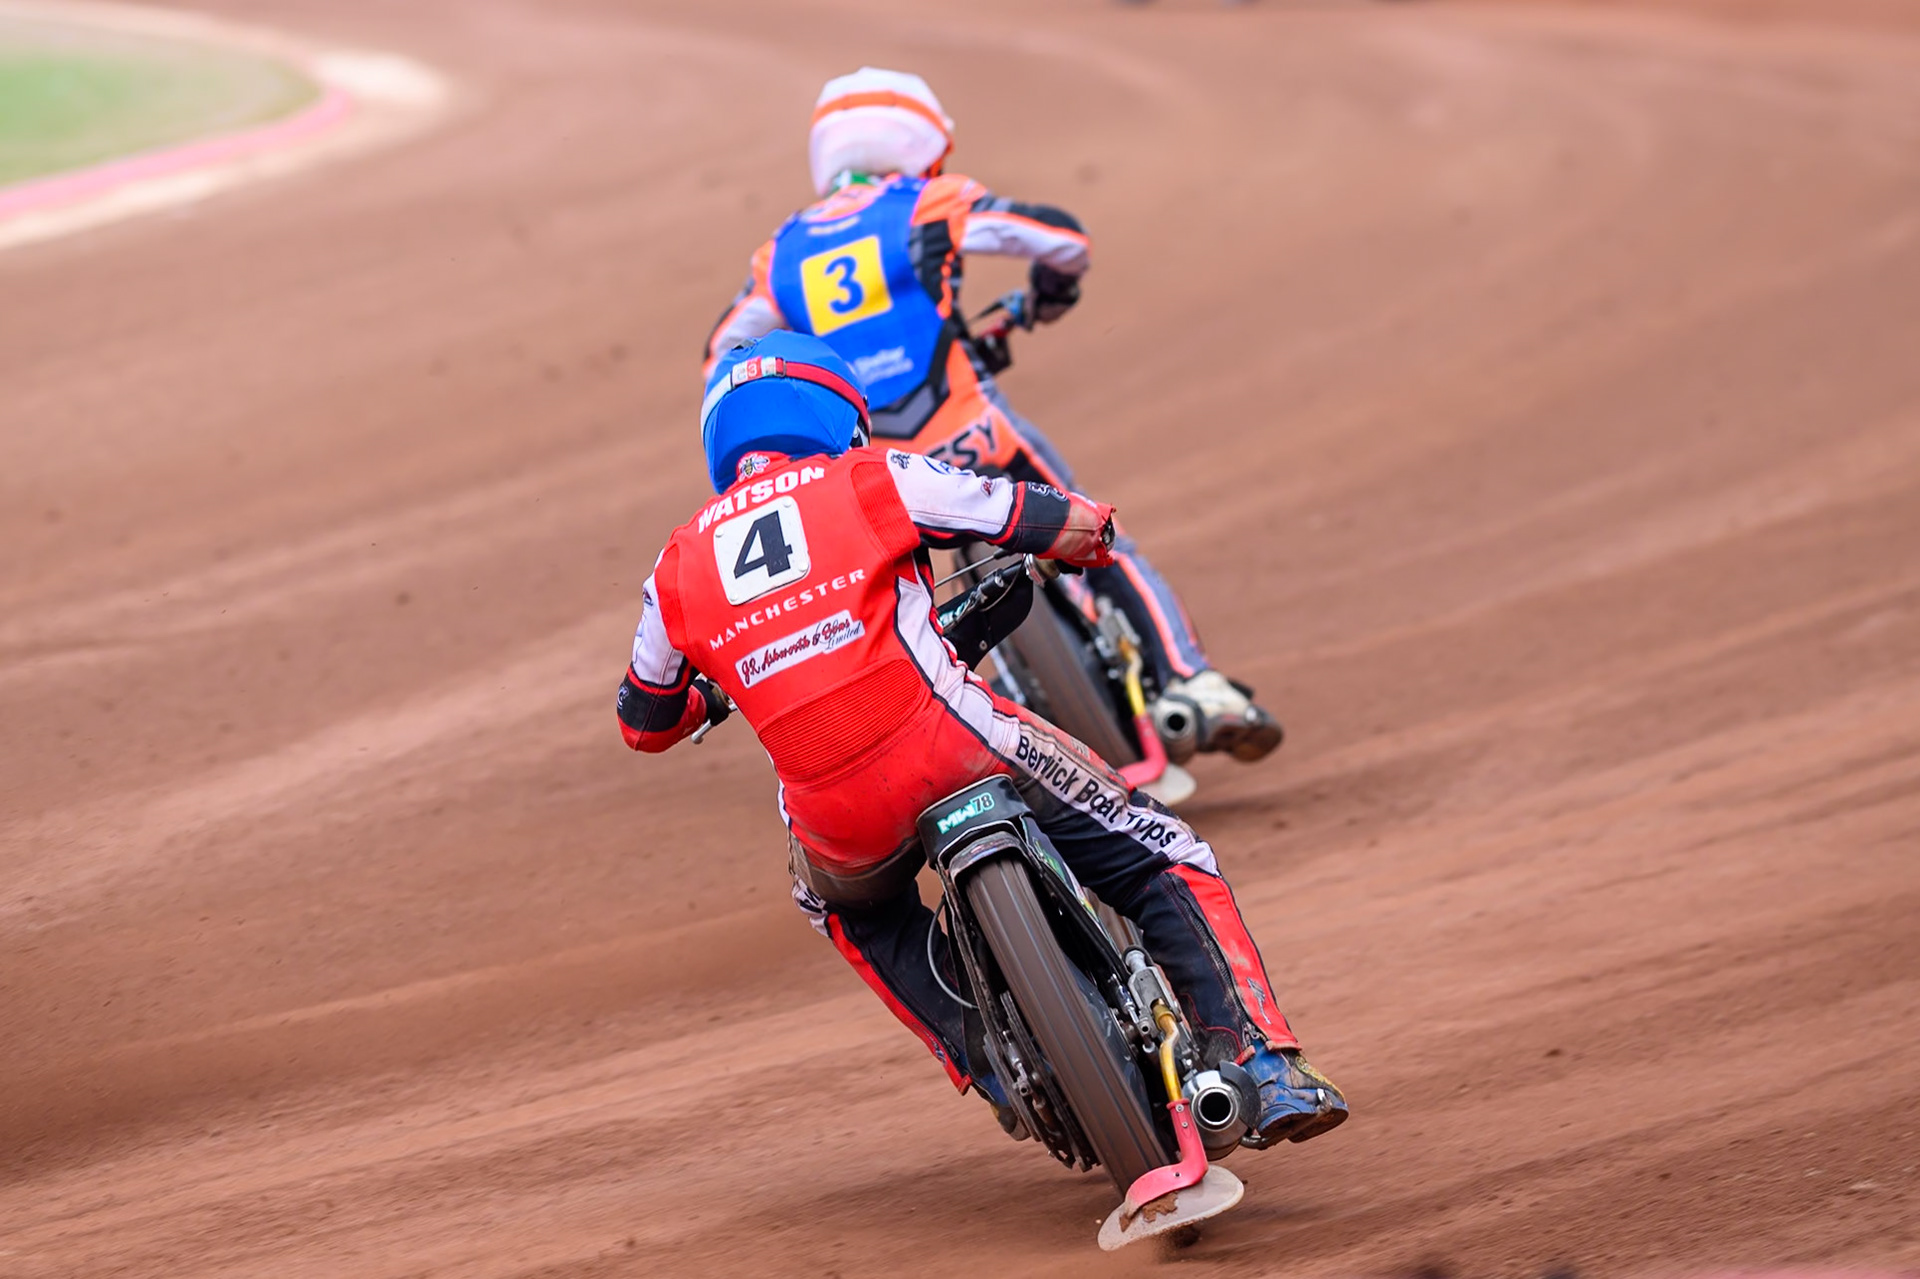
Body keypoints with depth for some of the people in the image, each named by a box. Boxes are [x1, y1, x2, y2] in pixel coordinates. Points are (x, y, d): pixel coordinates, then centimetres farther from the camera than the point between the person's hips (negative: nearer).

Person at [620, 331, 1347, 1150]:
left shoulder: (678, 570, 16)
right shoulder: (872, 481, 8)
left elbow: (644, 725, 31)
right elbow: (1080, 526, 6)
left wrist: (711, 697, 53)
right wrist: (1082, 538, 31)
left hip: (836, 819, 3)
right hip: (953, 747, -3)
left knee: (852, 912, 39)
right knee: (1166, 865, 11)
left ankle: (987, 1067, 24)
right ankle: (1264, 1067, -4)